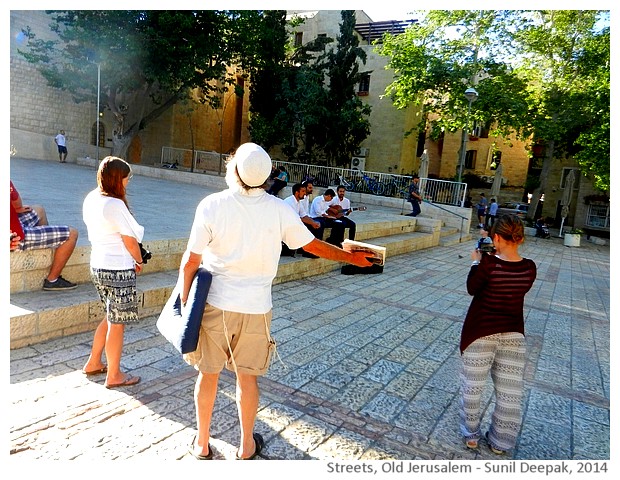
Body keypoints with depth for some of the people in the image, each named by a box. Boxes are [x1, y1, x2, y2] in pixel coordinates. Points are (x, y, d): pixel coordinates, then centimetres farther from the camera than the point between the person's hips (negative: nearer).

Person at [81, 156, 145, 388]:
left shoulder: (91, 199, 6)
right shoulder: (115, 205, -21)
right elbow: (130, 240, -15)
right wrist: (139, 261, 4)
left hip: (98, 266, 9)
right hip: (118, 270, -9)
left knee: (111, 317, 24)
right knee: (117, 323, 5)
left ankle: (93, 363, 36)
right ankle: (114, 376, 20)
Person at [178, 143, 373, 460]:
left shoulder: (212, 205, -12)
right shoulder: (279, 210, -9)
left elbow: (190, 262, -9)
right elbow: (313, 245, 2)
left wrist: (184, 303, 4)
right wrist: (351, 257, 17)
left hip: (215, 304, 0)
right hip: (256, 307, 1)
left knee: (208, 374, 16)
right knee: (247, 377, 15)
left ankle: (202, 444, 34)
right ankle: (247, 446, 34)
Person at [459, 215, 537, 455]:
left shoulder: (488, 264, -20)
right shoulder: (529, 268, -7)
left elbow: (472, 289, -6)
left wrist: (476, 262, 5)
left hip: (481, 331, -4)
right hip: (513, 334, 4)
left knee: (473, 386, 15)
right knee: (510, 392, 17)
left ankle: (471, 435, 31)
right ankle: (500, 442, 32)